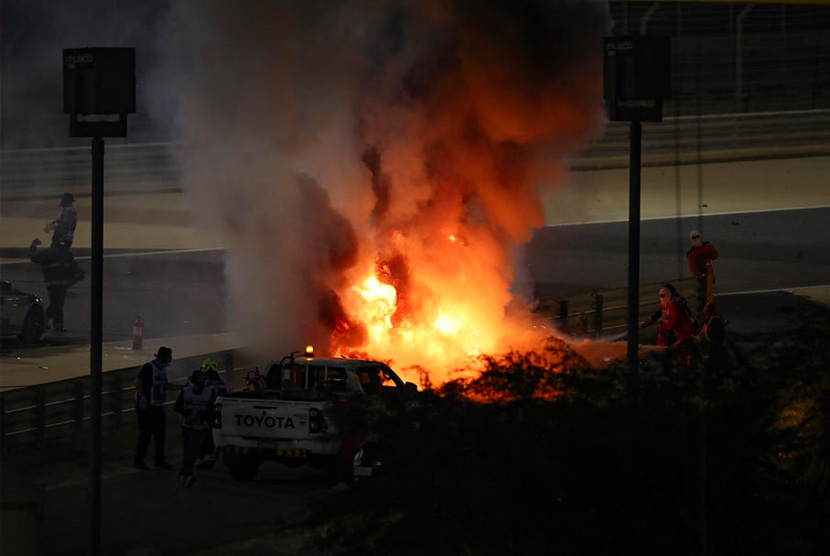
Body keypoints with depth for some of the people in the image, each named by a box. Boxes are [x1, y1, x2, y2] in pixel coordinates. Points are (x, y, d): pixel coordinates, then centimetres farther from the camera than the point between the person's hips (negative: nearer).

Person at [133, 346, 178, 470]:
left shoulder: (162, 369, 15)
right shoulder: (148, 367, -13)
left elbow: (165, 385, 25)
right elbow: (138, 382, -21)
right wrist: (143, 398, -30)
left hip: (158, 406, 9)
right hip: (146, 406, -9)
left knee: (160, 434, 9)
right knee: (145, 433, -6)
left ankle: (160, 461, 17)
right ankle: (138, 460, 2)